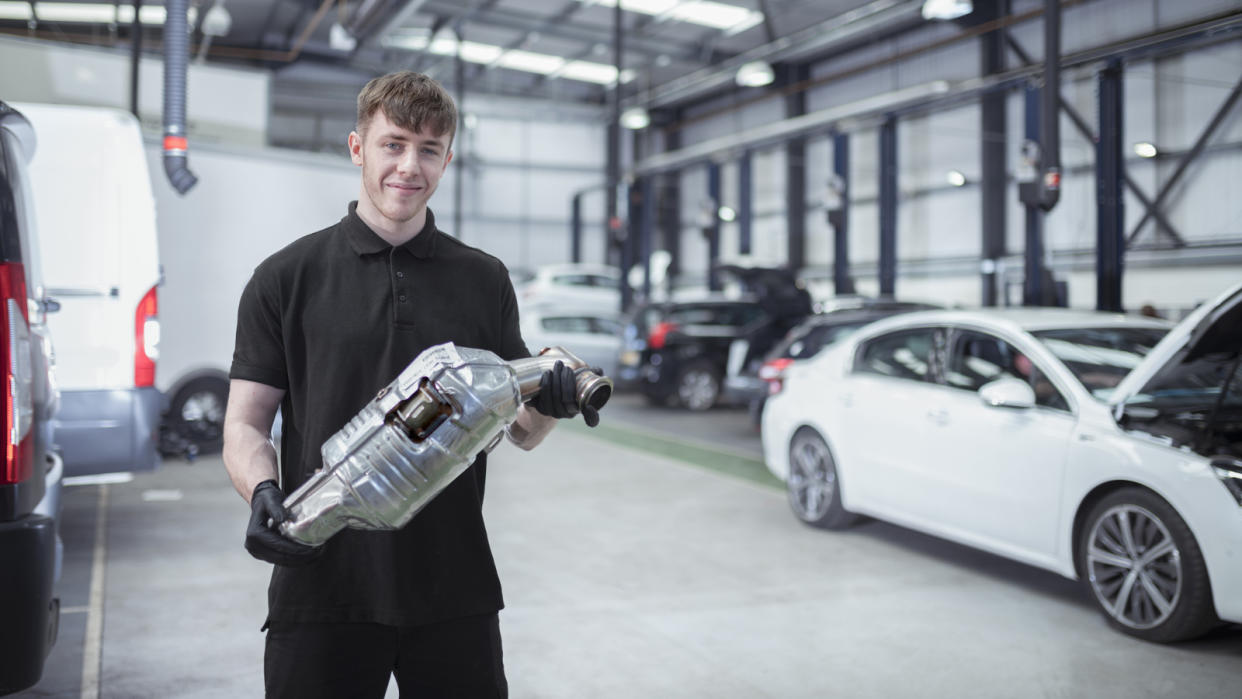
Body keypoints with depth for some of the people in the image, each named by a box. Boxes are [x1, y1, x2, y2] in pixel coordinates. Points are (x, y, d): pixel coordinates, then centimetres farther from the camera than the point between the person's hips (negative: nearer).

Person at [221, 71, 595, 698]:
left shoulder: (485, 280, 7)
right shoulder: (287, 277, 1)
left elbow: (522, 430, 10)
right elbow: (245, 424, 0)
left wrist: (550, 404, -12)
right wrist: (263, 494, -20)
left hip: (455, 592, 2)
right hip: (322, 585, -2)